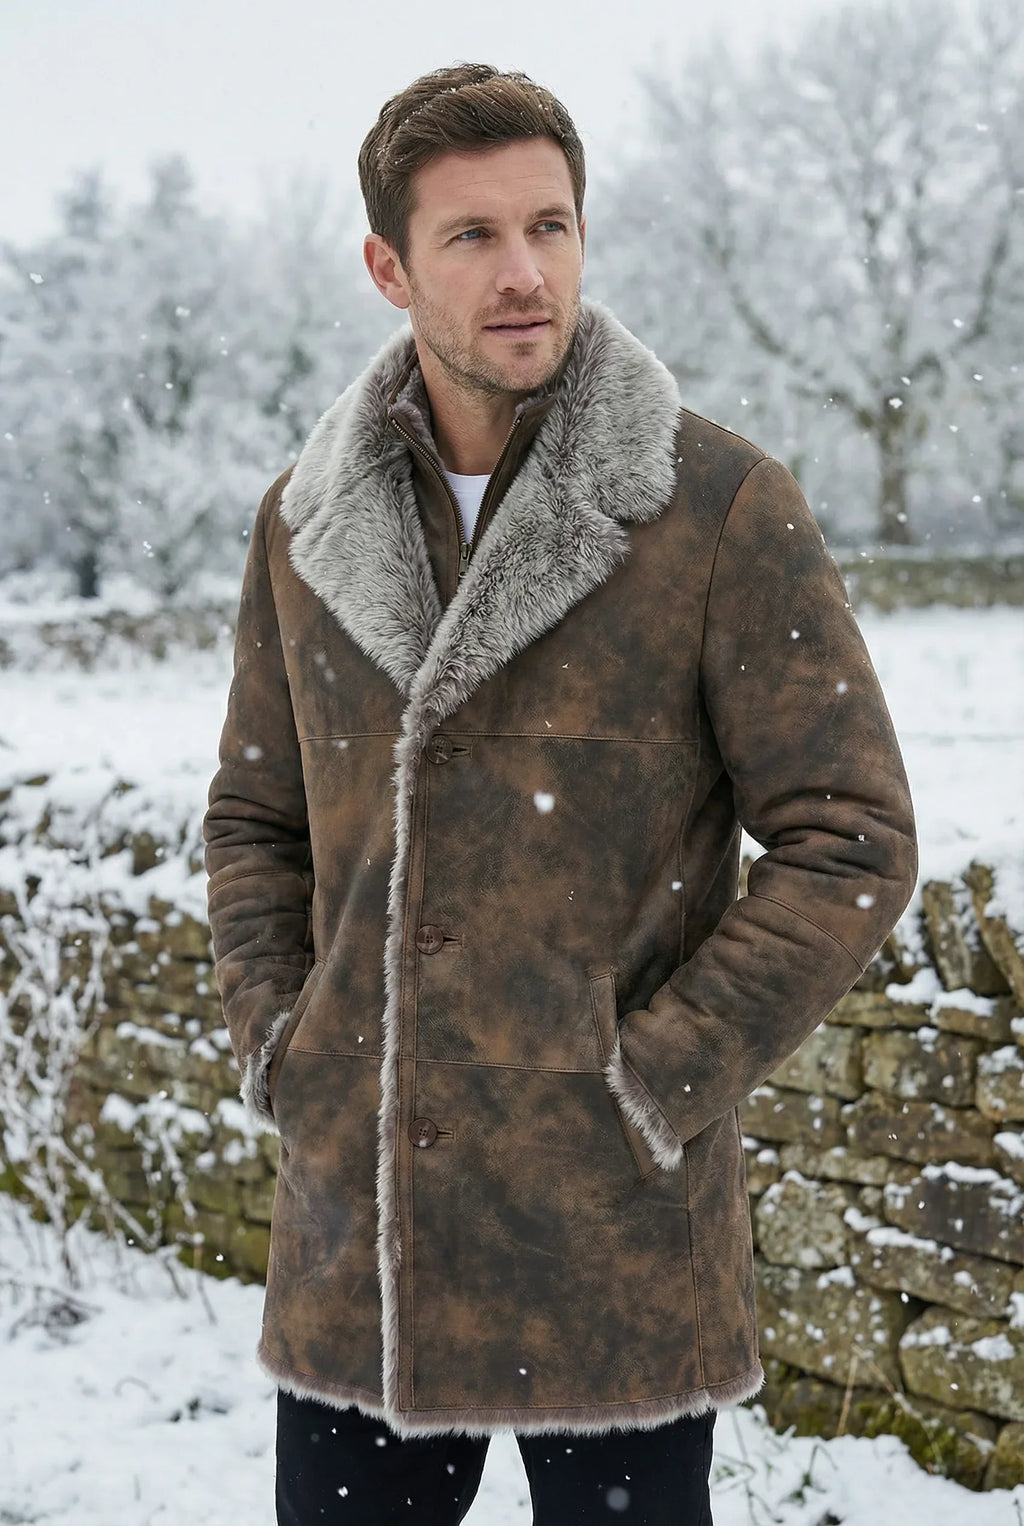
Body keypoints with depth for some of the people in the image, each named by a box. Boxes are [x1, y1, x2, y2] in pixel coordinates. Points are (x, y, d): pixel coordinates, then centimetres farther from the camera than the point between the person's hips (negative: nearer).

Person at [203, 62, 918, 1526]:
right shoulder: (308, 521, 5)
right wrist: (278, 1049, 3)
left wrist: (656, 1083, -12)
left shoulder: (725, 509, -8)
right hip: (351, 1232, 4)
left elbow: (851, 841, -9)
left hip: (616, 1239, -4)